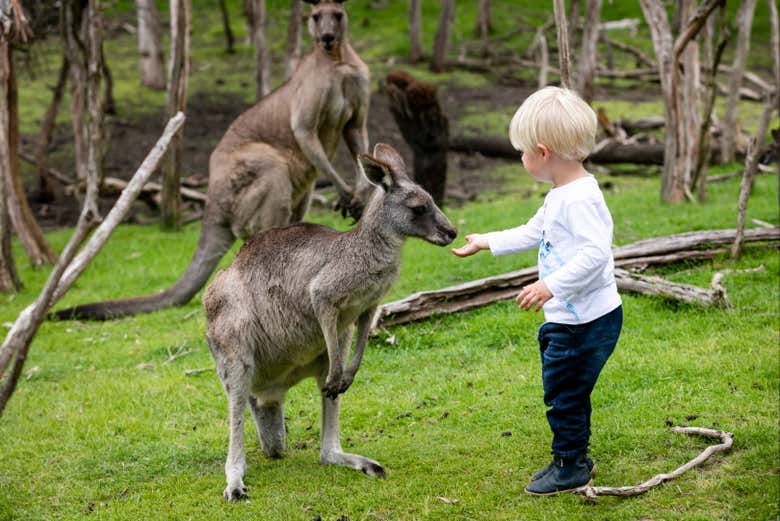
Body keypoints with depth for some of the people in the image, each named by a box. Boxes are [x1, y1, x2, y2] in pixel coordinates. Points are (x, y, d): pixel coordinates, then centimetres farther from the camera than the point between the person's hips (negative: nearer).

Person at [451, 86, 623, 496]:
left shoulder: (580, 198, -24)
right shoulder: (559, 195, 11)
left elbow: (596, 253, -33)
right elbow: (533, 232, 25)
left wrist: (551, 285, -33)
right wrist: (486, 242, 31)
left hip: (586, 321, -11)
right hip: (566, 319, 11)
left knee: (563, 391, 1)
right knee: (565, 390, 20)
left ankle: (570, 467, 15)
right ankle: (572, 460, 32)